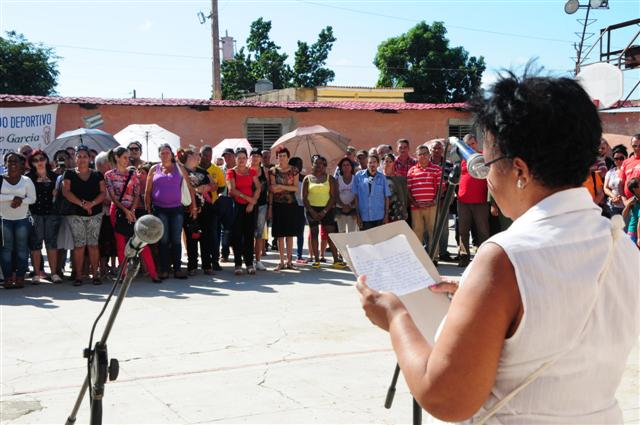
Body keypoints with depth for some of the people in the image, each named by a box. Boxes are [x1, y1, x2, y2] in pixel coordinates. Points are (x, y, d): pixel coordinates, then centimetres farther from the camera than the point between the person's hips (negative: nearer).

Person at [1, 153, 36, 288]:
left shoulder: (26, 180, 4)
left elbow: (32, 198, 0)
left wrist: (21, 200, -18)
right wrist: (13, 197, -18)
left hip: (22, 219, 1)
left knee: (22, 247, 0)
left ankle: (20, 277, 3)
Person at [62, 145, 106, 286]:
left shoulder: (97, 175, 10)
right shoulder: (69, 174, 6)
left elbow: (103, 193, 2)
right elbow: (66, 192, -5)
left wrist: (92, 203, -16)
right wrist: (81, 203, -16)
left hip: (95, 214, 1)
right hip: (76, 214, -1)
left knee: (93, 244, 0)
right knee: (79, 245, -1)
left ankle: (95, 274, 4)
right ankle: (78, 275, 2)